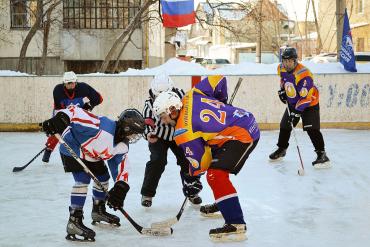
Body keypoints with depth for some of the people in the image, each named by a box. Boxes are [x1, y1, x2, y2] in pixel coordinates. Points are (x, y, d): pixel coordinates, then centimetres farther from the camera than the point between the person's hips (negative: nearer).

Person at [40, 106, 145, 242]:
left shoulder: (122, 146, -9)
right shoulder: (104, 126, -36)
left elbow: (121, 167, -5)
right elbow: (76, 111, -40)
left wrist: (121, 187, -21)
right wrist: (60, 119, -58)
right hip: (72, 149, -9)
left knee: (103, 176, 16)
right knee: (83, 180, -23)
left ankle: (98, 210, 40)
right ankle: (74, 222, -21)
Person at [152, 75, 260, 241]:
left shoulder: (183, 132, -15)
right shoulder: (191, 96, 4)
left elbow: (198, 164, -11)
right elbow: (217, 78, 10)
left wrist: (193, 172, 13)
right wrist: (221, 102, 26)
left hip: (243, 135, -11)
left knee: (216, 175, -18)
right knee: (216, 163, 27)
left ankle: (236, 225, -24)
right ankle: (221, 204, 44)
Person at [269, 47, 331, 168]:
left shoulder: (303, 74, -33)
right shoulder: (281, 68, -8)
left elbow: (306, 97, -33)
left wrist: (297, 111, -34)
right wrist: (282, 90, 7)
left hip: (309, 103, -7)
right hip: (292, 103, 8)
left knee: (311, 129, -19)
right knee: (284, 125, 12)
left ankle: (322, 155, -15)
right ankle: (281, 149, 32)